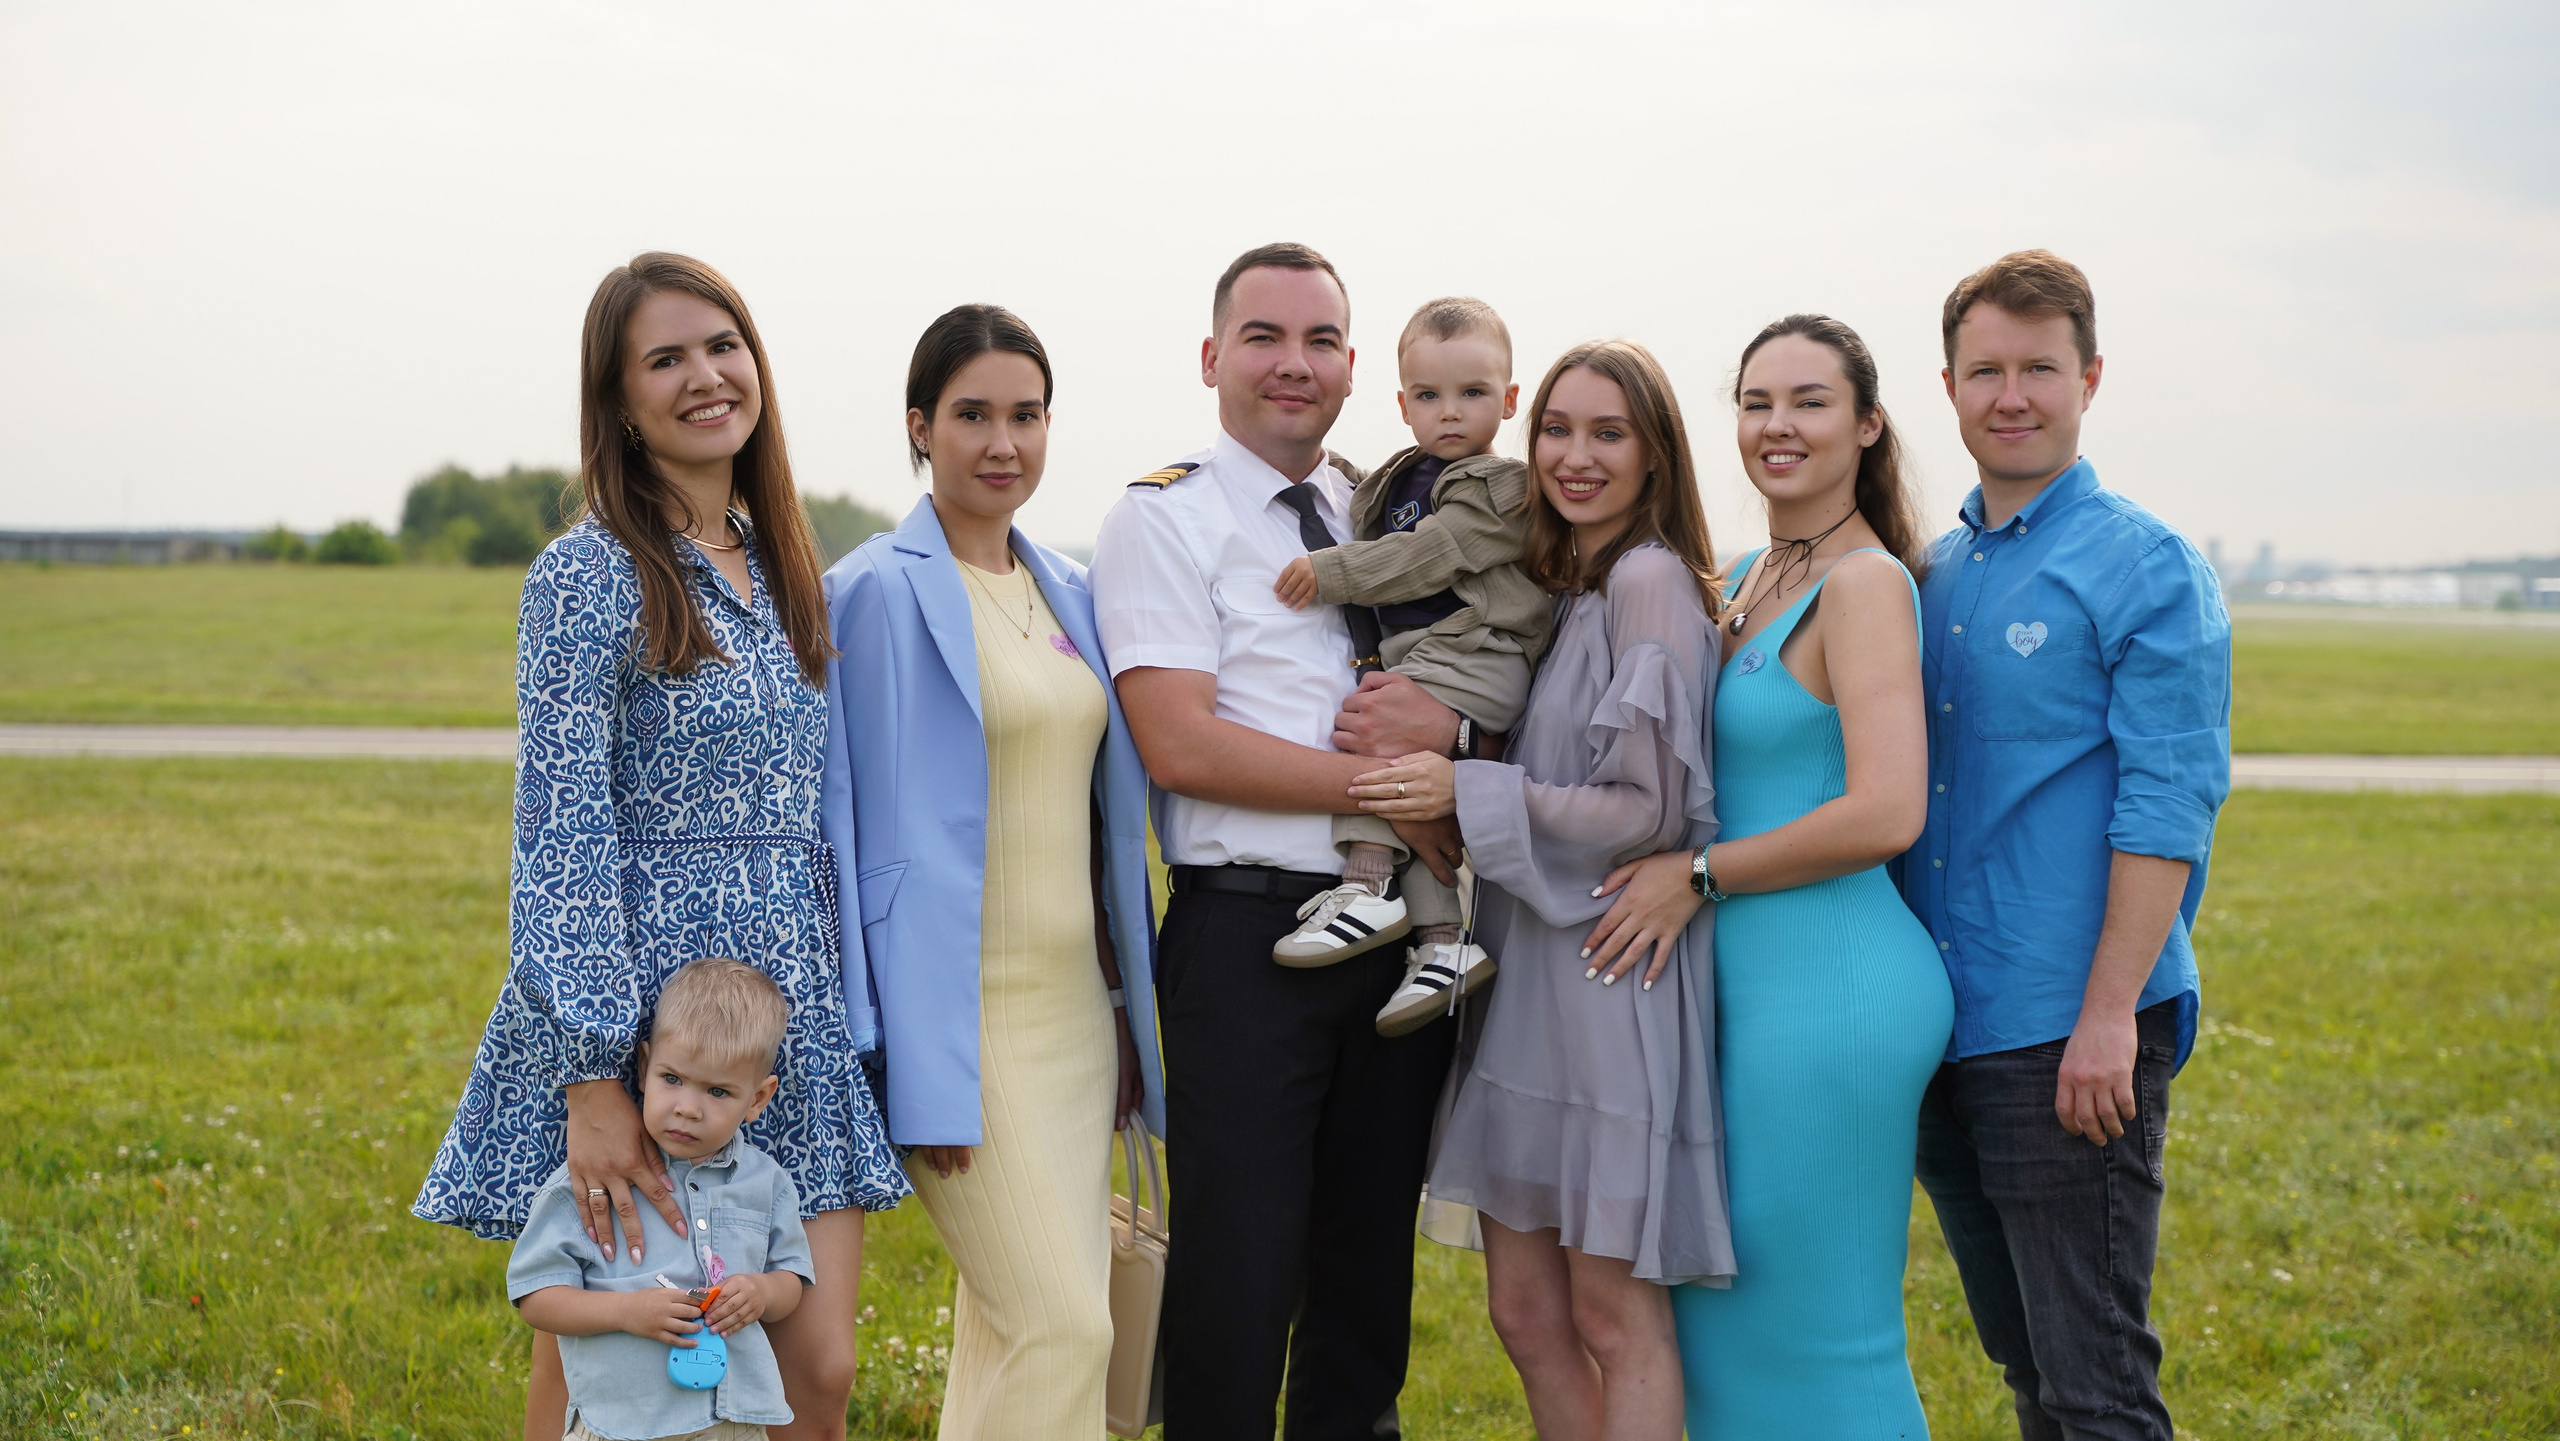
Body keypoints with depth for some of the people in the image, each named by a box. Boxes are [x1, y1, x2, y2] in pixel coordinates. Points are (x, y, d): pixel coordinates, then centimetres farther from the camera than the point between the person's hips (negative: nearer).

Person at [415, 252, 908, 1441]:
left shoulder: (779, 567, 12)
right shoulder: (590, 576, -9)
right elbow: (561, 836, -15)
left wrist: (845, 1013, 15)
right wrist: (593, 1077, -21)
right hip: (644, 1001, -6)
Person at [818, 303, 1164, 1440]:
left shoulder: (1069, 593, 13)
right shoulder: (880, 590, -7)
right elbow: (870, 831, -10)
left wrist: (1126, 1007, 16)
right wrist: (916, 1068, -14)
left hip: (1074, 1001, 7)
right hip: (963, 1012, -7)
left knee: (1007, 1328, 9)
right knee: (1060, 1327, -13)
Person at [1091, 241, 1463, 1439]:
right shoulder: (1163, 520, -2)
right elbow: (1181, 746, -13)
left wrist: (1448, 723, -10)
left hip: (1399, 929, 5)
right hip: (1250, 935, -5)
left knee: (1371, 1258, 13)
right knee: (1240, 1269, -3)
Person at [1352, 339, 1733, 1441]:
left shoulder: (1650, 580, -12)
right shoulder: (1553, 588, 15)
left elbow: (1649, 812, -16)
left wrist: (1466, 791, -17)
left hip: (1612, 967, -9)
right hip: (1527, 963, 9)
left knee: (1612, 1315, -2)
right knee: (1525, 1309, 11)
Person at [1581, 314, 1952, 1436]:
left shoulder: (1864, 584, -14)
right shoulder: (1745, 580, 14)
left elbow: (1884, 814, -23)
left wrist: (1697, 874, -14)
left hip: (1834, 991, -9)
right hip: (1759, 986, 9)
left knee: (1823, 1336, 0)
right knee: (1734, 1311, 17)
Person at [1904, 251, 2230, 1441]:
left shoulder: (2148, 569, -6)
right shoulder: (1933, 572, 13)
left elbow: (2167, 805, -13)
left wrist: (2108, 1017, -19)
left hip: (2070, 1037, -7)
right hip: (1942, 1026, 7)